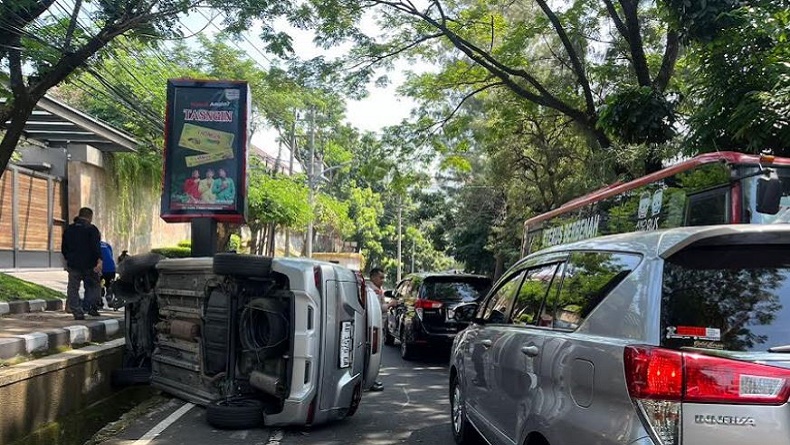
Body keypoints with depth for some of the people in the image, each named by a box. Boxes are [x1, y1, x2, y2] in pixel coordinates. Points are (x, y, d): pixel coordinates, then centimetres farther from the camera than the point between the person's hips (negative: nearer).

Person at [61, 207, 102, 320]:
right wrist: (99, 260, -23)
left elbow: (63, 248, 20)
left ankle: (77, 312, 0)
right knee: (93, 286, 11)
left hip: (73, 265, 4)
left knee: (73, 289, 6)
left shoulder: (68, 229, 12)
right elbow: (96, 247, -17)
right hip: (89, 264, -3)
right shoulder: (91, 229, -5)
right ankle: (89, 307, -3)